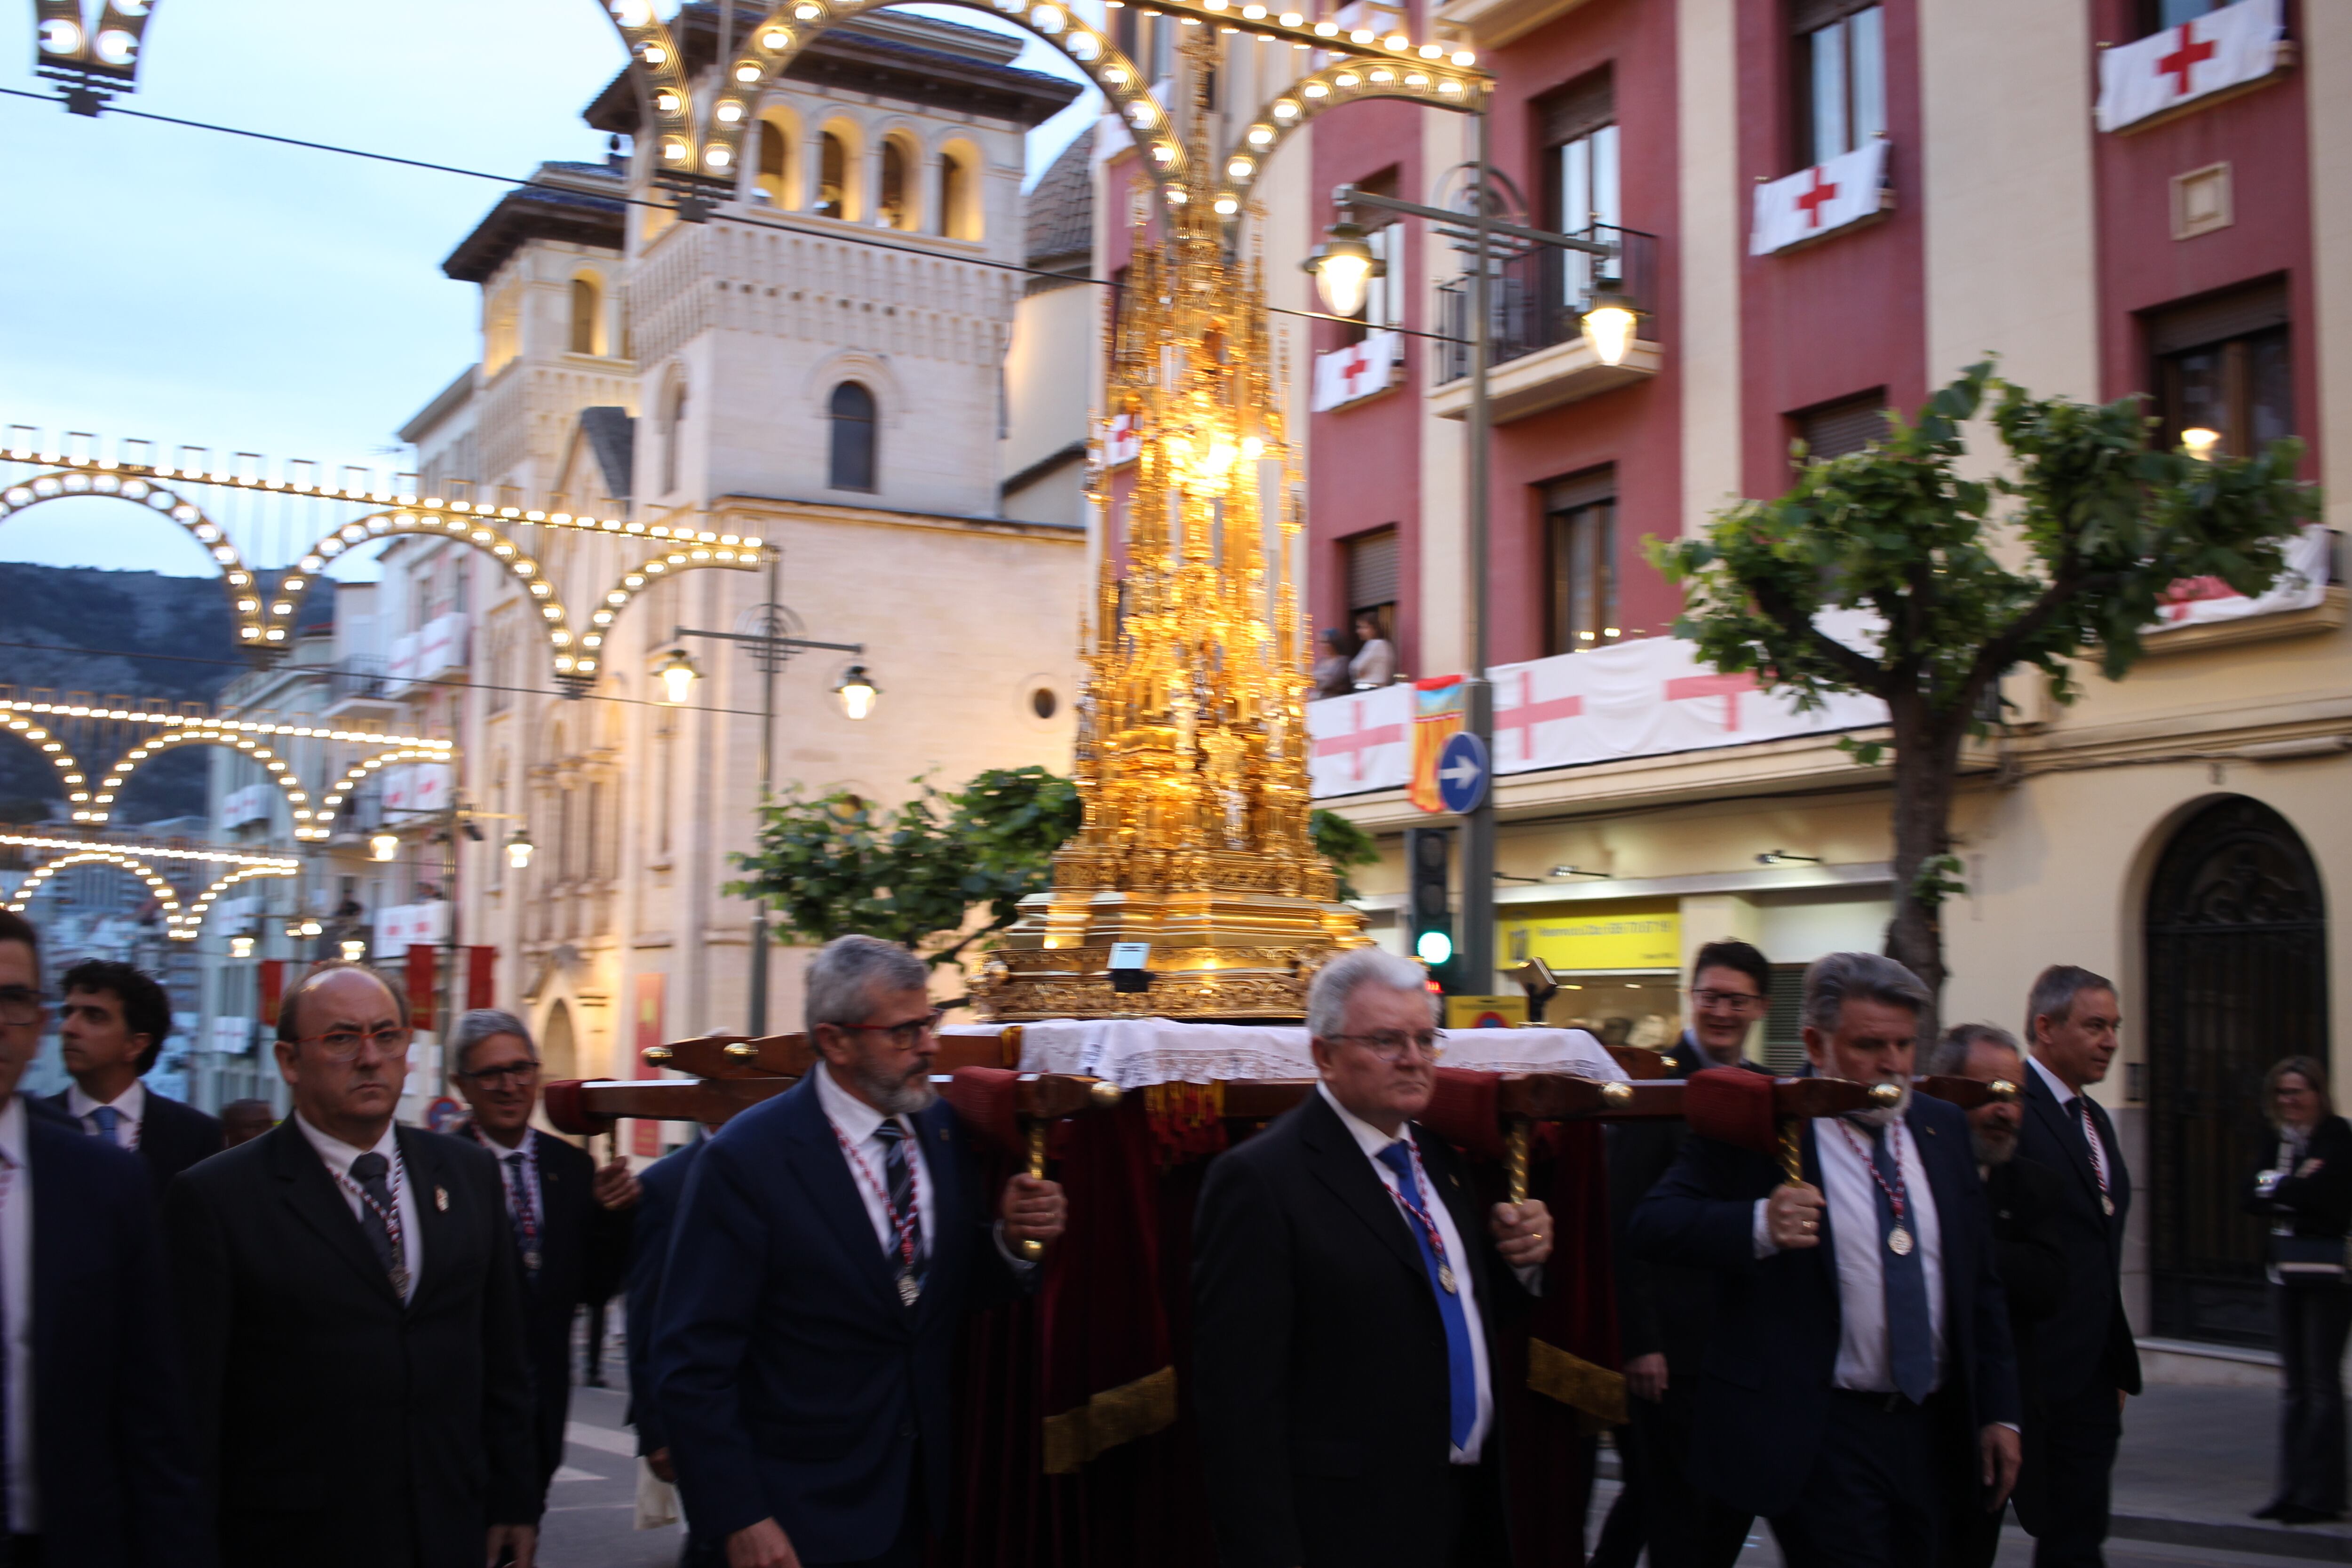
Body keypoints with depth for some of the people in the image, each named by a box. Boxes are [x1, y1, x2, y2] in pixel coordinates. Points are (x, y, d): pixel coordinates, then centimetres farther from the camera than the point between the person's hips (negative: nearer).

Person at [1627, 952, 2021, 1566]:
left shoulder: (1942, 1127, 11)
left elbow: (1979, 1280, 16)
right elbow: (1652, 1226, -16)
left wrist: (1999, 1411, 12)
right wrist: (1758, 1225, -32)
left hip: (1931, 1428, 6)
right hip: (1819, 1437, -6)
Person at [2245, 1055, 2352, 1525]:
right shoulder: (2282, 1141, 15)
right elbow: (2253, 1199, 6)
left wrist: (2274, 1190, -5)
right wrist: (2293, 1188, -10)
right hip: (2287, 1270, 7)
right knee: (2293, 1384, 8)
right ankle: (2293, 1489, 13)